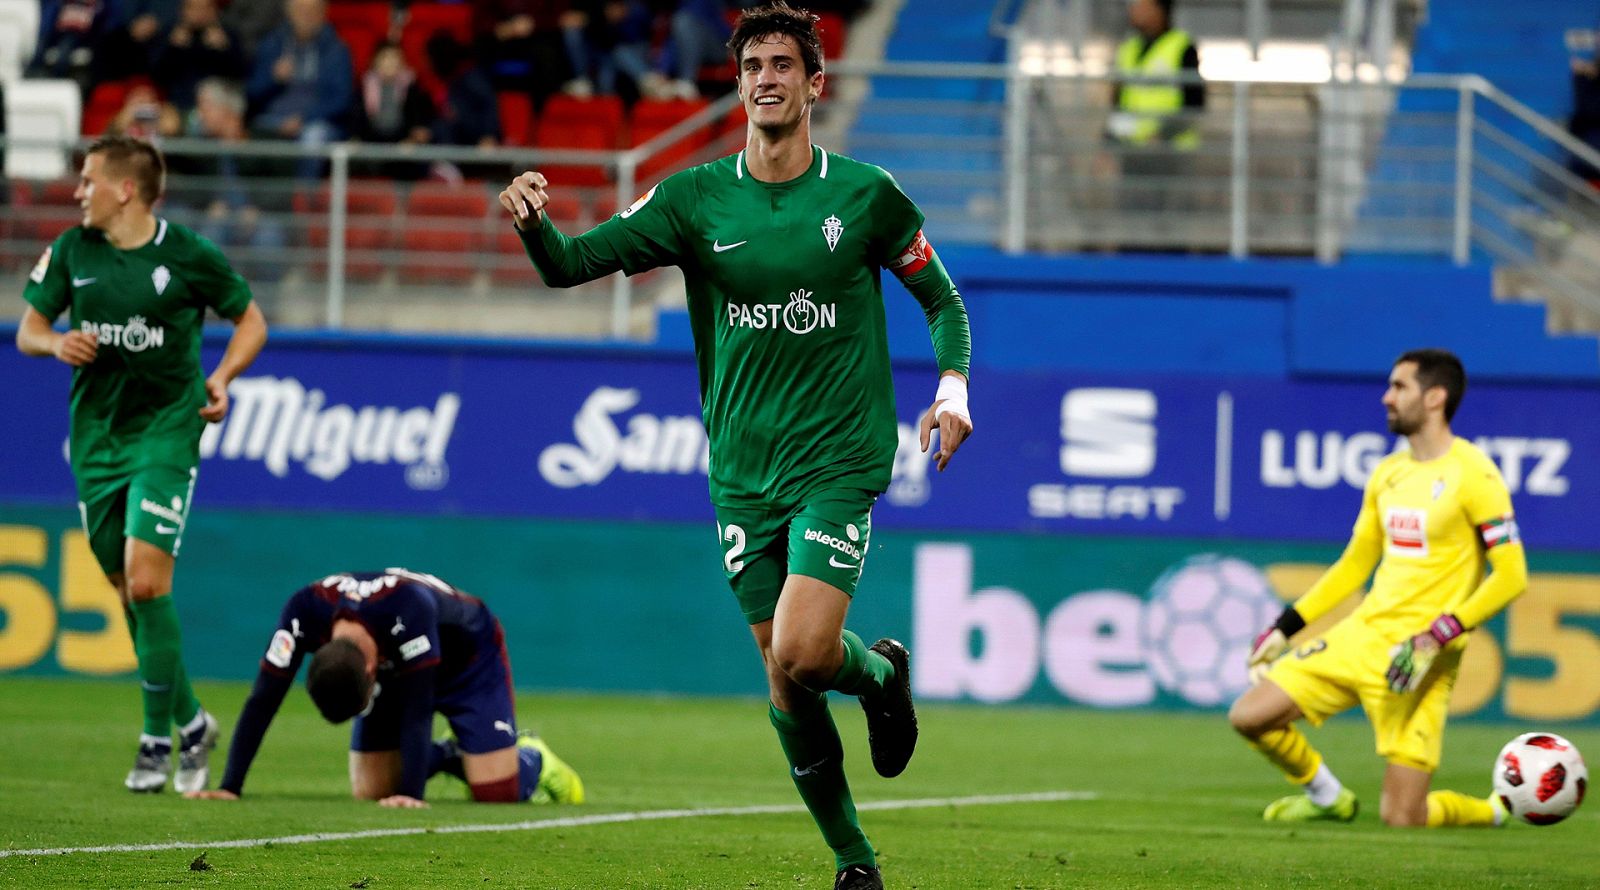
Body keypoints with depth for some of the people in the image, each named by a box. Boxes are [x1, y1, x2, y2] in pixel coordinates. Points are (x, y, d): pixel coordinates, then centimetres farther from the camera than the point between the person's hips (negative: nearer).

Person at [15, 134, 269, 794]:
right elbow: (28, 328, 11)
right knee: (127, 591, 9)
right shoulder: (71, 251, 3)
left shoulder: (188, 255, -7)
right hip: (95, 435, 5)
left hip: (165, 433, -5)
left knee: (146, 583, -16)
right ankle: (191, 722, 25)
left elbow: (250, 321, 6)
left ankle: (157, 738, -5)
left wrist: (221, 378, -9)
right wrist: (57, 343, -12)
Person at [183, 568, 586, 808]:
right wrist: (229, 787, -34)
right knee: (368, 791, -6)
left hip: (469, 662, -4)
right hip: (392, 669, 4)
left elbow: (417, 707, -43)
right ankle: (447, 756, 23)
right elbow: (262, 702, -30)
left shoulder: (409, 606, -46)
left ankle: (532, 758, 21)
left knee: (496, 790, -15)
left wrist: (410, 793, -48)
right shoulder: (304, 611, -34)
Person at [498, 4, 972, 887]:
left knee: (803, 653, -20)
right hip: (743, 472, 3)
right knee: (785, 681, 3)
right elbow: (574, 264, -5)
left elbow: (940, 298, 10)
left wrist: (953, 389, -7)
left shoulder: (865, 194, -2)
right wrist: (533, 223, -28)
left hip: (839, 459, -3)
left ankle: (880, 671, 15)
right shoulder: (697, 198, 1)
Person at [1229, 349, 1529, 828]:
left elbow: (1512, 575, -15)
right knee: (1248, 716, -2)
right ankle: (1326, 797, 23)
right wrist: (1285, 626, 16)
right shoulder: (1388, 473, 12)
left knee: (1400, 818, -11)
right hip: (1360, 635, 7)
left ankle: (1495, 810, 20)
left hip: (1417, 658, -7)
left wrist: (1438, 635, -22)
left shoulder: (1472, 474, -11)